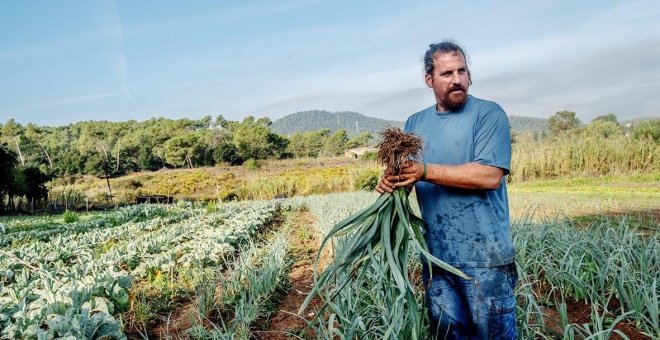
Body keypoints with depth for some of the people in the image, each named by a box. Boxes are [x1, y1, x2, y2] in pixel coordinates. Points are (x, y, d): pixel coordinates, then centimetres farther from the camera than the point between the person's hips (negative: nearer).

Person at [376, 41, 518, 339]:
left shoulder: (488, 114, -7)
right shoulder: (415, 123, 10)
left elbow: (490, 176, -18)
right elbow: (404, 173, 10)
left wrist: (426, 171, -22)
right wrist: (390, 181, -14)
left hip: (483, 253, -5)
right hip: (435, 252, 5)